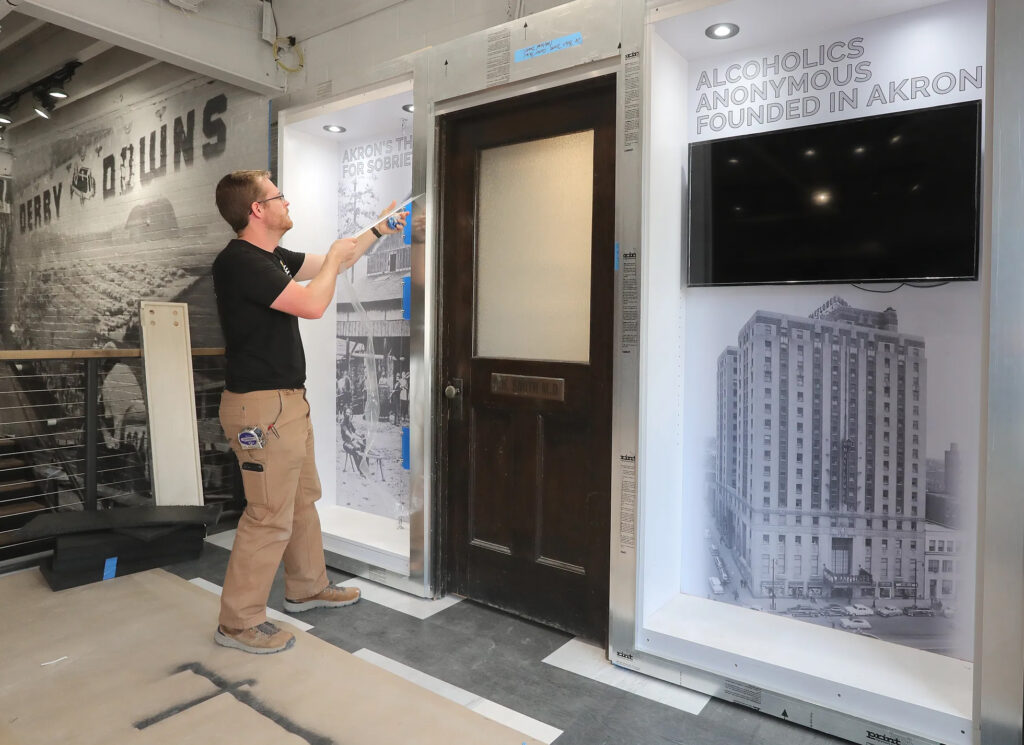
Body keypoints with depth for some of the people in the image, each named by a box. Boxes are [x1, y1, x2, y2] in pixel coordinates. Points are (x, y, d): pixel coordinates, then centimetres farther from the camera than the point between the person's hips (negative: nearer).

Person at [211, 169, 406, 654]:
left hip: (288, 401, 10)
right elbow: (312, 304, -24)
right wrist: (335, 257, -6)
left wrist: (378, 232, 27)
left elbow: (329, 266, 25)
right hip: (261, 407, -10)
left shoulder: (273, 258, 11)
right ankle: (238, 622, 13)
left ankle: (307, 588, 36)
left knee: (302, 499, 19)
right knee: (270, 516, -3)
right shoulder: (239, 262, -19)